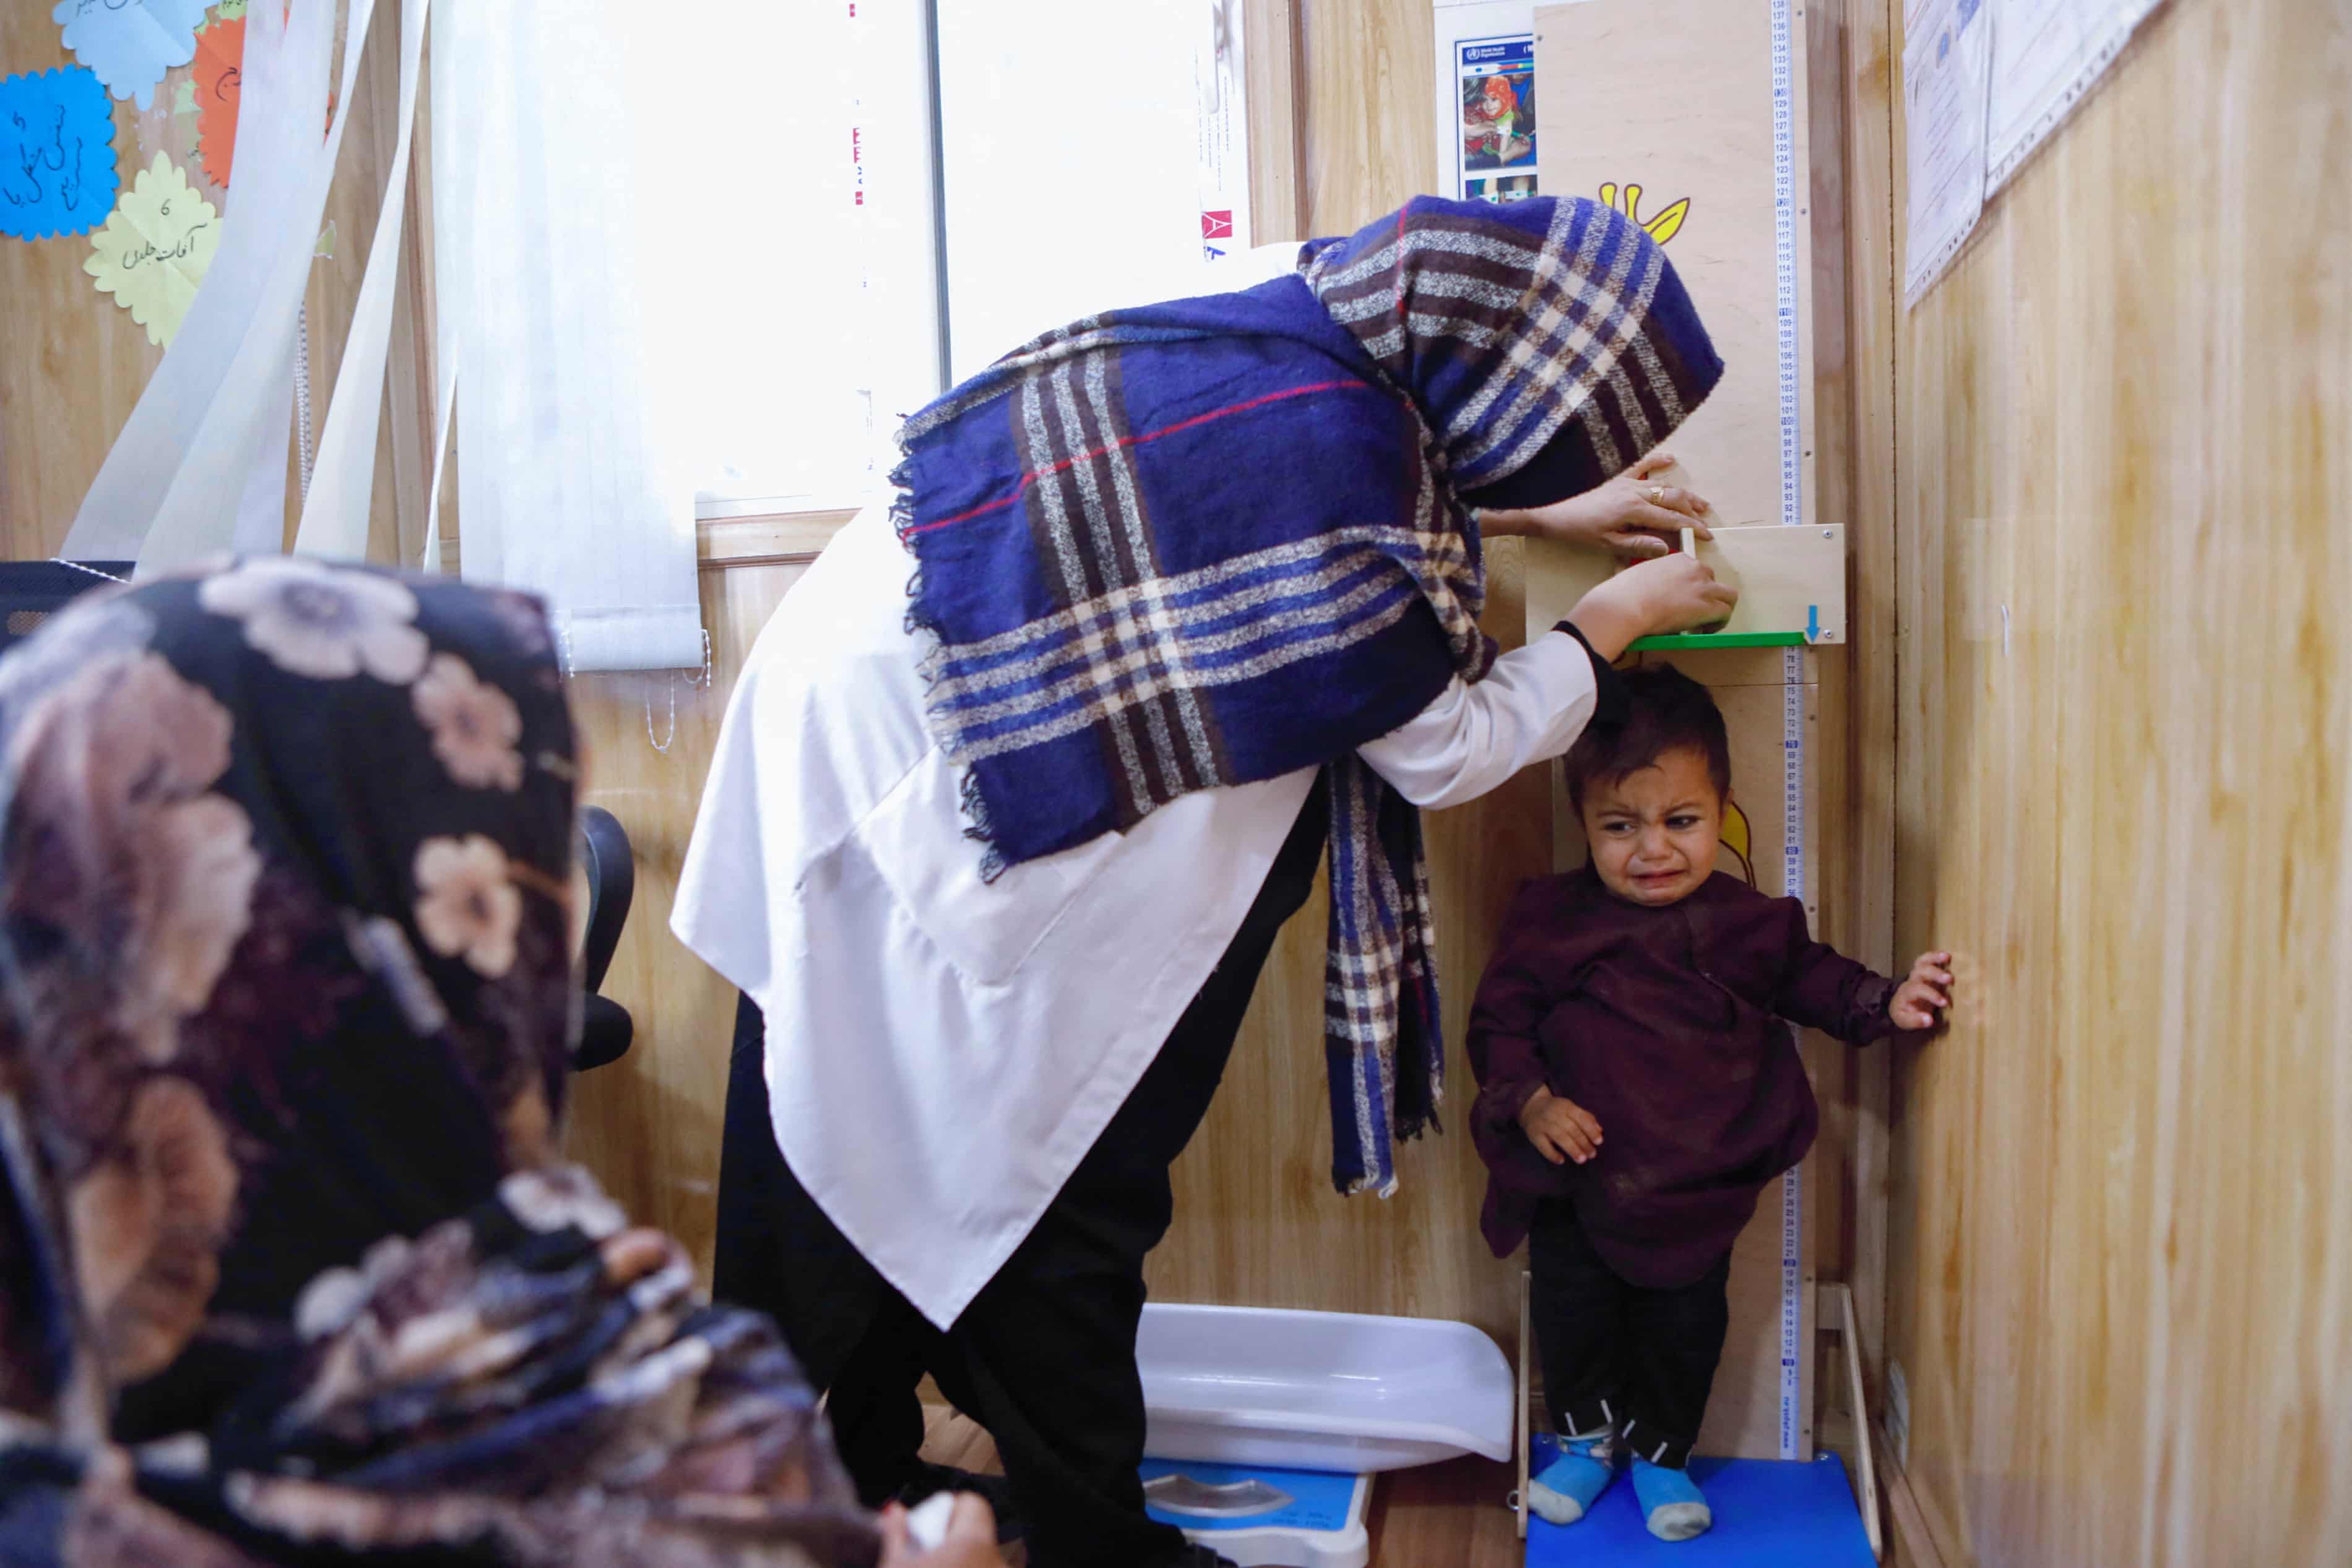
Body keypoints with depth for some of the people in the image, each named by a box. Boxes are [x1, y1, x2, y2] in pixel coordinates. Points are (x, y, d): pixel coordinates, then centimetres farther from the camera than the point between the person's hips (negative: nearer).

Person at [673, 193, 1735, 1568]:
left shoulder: (1316, 322, -3)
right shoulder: (1331, 455, -26)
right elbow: (1448, 751, -12)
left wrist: (1544, 512, 23)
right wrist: (1609, 624, 4)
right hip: (914, 790, -9)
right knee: (1051, 1180, 7)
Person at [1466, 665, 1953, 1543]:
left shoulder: (1745, 923, -3)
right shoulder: (1549, 919, -9)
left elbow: (1808, 978, 12)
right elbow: (1499, 1021, -6)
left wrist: (1886, 1003, -4)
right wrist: (1530, 1103, -19)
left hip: (1696, 1184, 1)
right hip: (1575, 1180, 0)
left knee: (1684, 1323, 12)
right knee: (1573, 1314, 11)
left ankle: (1661, 1452, 37)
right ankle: (1588, 1437, 38)